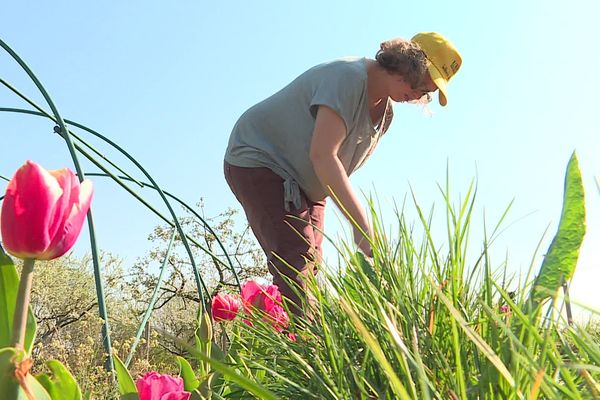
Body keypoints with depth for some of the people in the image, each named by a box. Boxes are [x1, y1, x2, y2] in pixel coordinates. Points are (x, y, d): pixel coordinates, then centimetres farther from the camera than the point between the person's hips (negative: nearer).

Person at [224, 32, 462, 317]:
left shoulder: (385, 111, 5)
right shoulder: (348, 77, -25)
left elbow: (339, 163, 10)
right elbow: (322, 155, -35)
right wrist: (361, 224, -39)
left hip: (306, 185, 9)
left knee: (310, 270, 0)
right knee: (296, 263, -23)